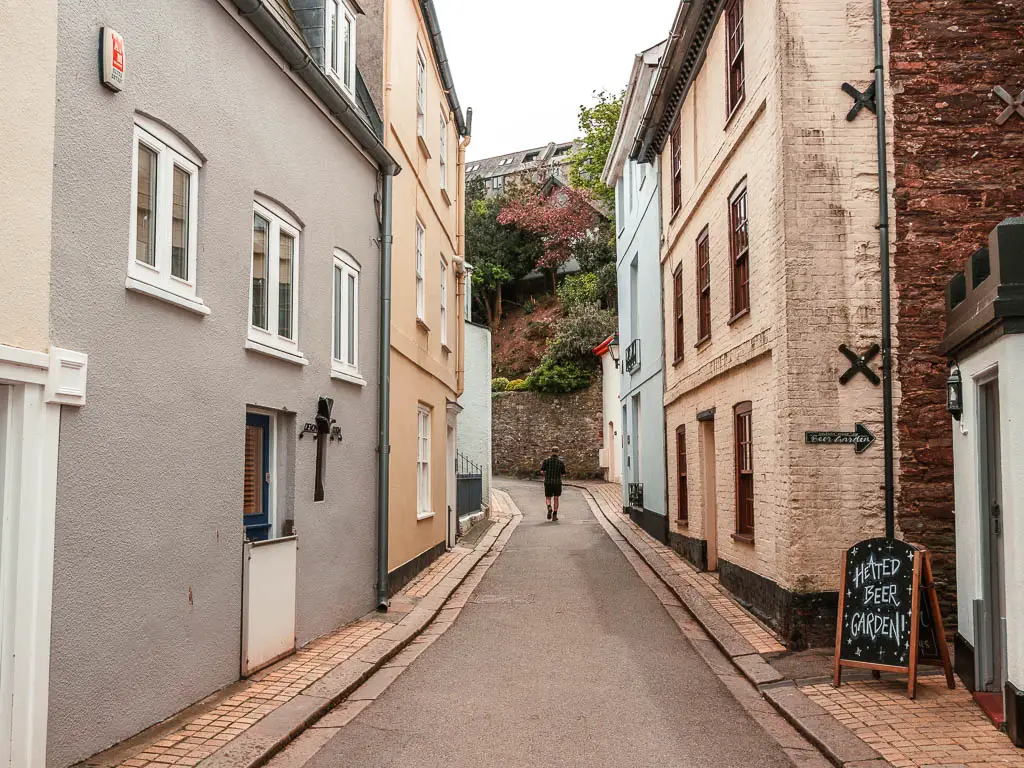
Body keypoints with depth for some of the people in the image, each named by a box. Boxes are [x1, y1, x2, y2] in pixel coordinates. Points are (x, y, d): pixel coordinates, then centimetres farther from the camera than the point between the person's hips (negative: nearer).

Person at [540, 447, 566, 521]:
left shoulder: (546, 460, -5)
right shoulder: (561, 462, -4)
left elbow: (542, 471, -9)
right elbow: (563, 473, 4)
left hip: (548, 482, 0)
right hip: (557, 482, 0)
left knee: (548, 498, 11)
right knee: (556, 499, 13)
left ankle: (549, 508, -19)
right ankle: (554, 515, 8)